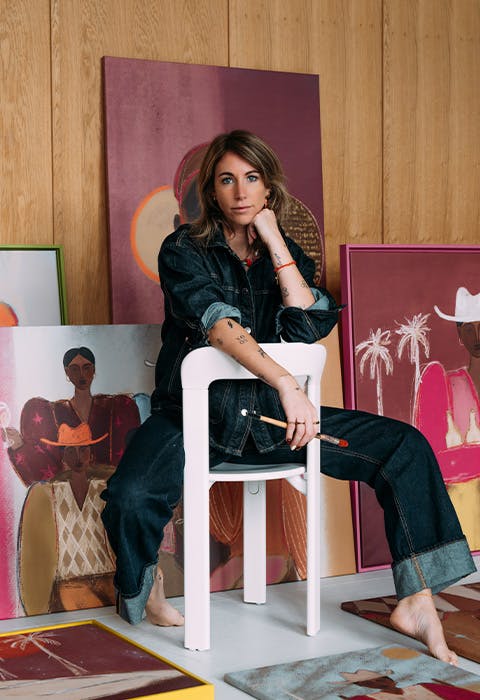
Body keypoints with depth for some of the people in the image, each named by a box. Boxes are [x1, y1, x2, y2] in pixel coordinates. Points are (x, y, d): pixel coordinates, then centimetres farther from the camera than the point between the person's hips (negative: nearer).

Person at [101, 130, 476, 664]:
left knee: (406, 447, -10)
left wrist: (274, 241, -11)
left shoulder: (285, 254, 9)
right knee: (131, 499, -33)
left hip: (273, 413, 4)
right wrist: (287, 385, -38)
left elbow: (312, 326, -10)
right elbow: (221, 326, -24)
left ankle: (417, 603, -5)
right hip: (197, 414, -4)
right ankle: (143, 585, 3)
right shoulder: (185, 251, -5)